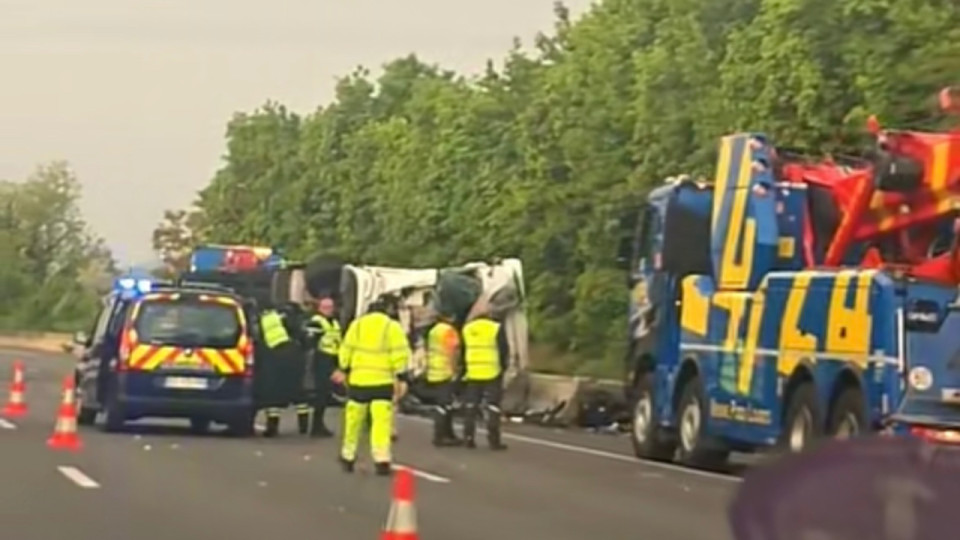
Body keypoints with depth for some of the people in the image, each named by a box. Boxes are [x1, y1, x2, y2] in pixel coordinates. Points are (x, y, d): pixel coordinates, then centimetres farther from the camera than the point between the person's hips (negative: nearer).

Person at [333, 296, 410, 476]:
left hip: (358, 380, 3)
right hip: (383, 381, -3)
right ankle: (382, 460, -16)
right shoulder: (392, 327, 0)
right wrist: (399, 375, -3)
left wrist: (344, 370, 16)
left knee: (354, 419, 14)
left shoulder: (357, 324, 7)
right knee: (382, 420, -6)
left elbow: (346, 350, 7)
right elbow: (400, 353, -7)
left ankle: (348, 456, 24)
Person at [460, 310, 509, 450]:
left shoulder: (466, 329, 9)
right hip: (492, 374, -4)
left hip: (472, 374, 4)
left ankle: (469, 438, 11)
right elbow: (504, 350, -5)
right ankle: (494, 440, -4)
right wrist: (503, 367, 9)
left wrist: (463, 370, 19)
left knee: (471, 406, 12)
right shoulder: (496, 329, -5)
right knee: (493, 407, -1)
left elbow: (461, 352, 12)